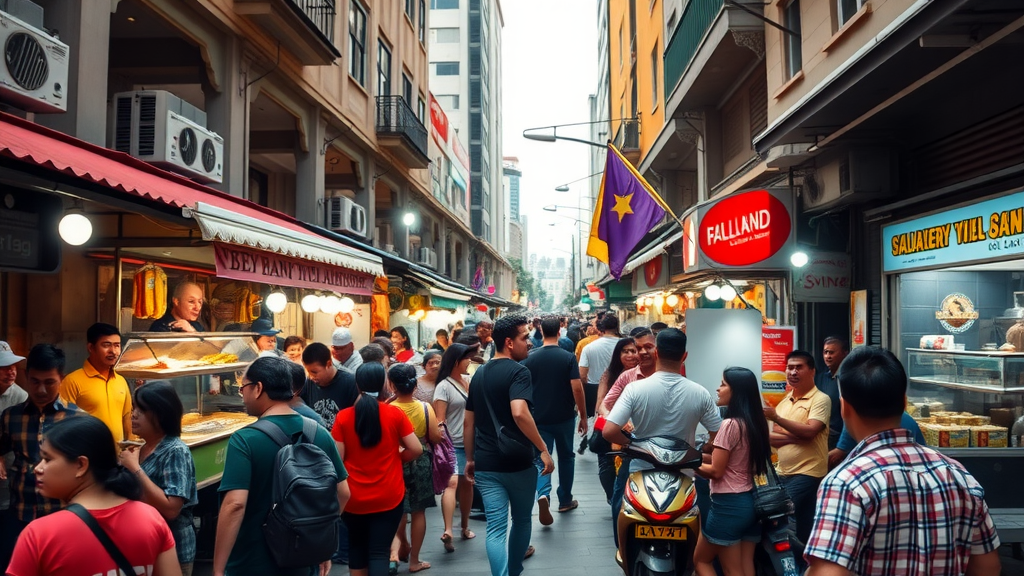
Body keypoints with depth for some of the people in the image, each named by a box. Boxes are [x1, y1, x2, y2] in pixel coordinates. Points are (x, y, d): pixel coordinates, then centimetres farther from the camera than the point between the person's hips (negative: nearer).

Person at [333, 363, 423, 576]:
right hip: (389, 497, -1)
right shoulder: (395, 414, -8)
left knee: (357, 547, 21)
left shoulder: (343, 417, -7)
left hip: (354, 498, 1)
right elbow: (416, 449, -7)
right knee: (380, 551, 2)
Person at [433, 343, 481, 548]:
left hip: (470, 442, 7)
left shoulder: (467, 380, 9)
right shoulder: (443, 386, -10)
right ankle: (447, 531, -23)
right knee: (452, 482, -18)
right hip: (453, 444, -7)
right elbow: (439, 420, -14)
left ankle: (465, 527, 27)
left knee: (467, 483, 14)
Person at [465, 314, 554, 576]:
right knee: (522, 520, 19)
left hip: (486, 465, 5)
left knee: (495, 529, 1)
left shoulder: (479, 373, 9)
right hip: (518, 463, -5)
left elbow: (469, 421, 13)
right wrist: (543, 450, -23)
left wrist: (470, 459, 21)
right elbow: (519, 413, -30)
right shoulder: (518, 371, -14)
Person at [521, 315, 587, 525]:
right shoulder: (568, 357, -10)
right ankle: (565, 500, 28)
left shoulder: (530, 357, -4)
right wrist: (583, 416, -4)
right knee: (566, 457, 18)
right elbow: (577, 388, -14)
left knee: (541, 459, 3)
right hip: (564, 417, 0)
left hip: (539, 418, 0)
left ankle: (543, 494, -22)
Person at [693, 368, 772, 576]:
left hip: (729, 505, -8)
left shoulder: (730, 424, -18)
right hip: (751, 502, 8)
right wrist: (703, 458, 13)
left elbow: (716, 471, -16)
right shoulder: (756, 423, 7)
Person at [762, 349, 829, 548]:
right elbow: (772, 437, 5)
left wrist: (776, 418, -19)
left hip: (807, 473, -7)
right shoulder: (785, 400, 13)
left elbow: (810, 431, -20)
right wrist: (794, 437, -12)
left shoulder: (820, 399, -6)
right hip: (783, 473, 7)